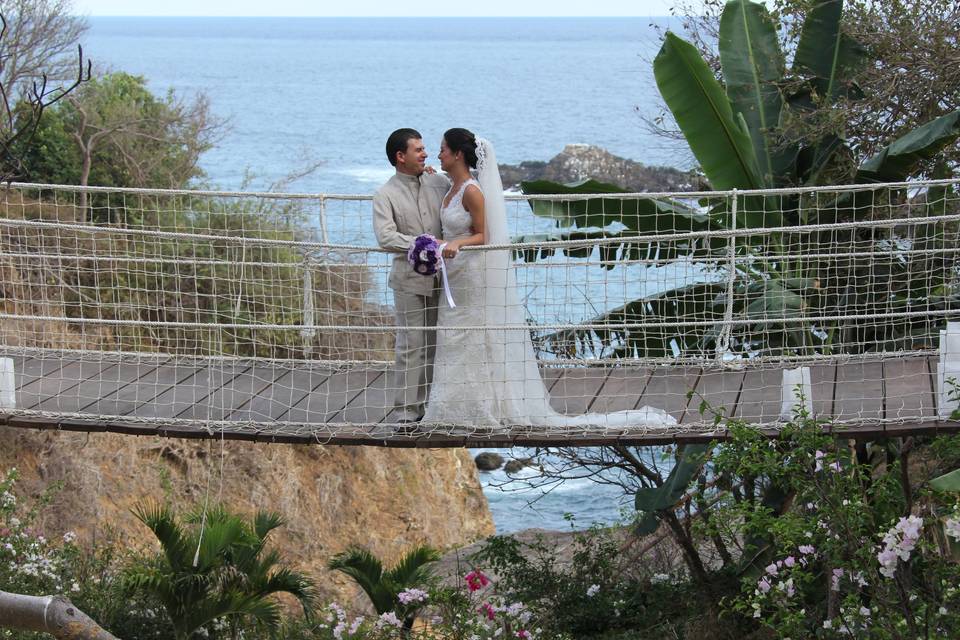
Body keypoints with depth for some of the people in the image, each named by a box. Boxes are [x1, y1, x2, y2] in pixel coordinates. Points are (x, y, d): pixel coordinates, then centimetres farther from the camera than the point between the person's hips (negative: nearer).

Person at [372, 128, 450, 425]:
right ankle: (405, 412, 0)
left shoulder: (440, 183, 6)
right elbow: (386, 237, -18)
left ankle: (424, 406, 19)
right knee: (411, 346, -5)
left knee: (433, 345, 10)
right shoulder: (386, 195, -7)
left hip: (440, 277, 5)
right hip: (410, 280, -5)